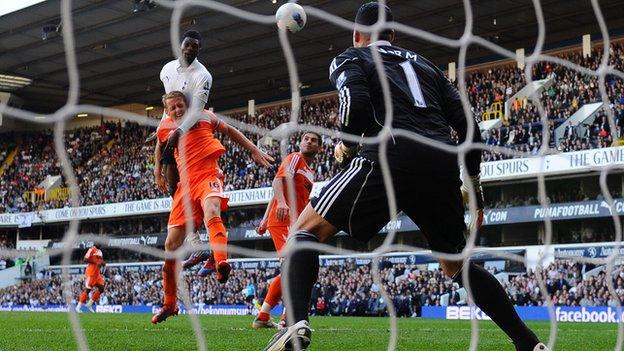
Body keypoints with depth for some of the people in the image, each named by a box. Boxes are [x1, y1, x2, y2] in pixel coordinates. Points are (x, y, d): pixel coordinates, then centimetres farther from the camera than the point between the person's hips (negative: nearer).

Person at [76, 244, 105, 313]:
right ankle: (78, 307, -2)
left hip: (97, 273, 9)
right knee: (87, 289, -9)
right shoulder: (92, 250, -10)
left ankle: (89, 304, 10)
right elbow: (86, 259, -18)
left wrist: (102, 263, 4)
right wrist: (96, 262, -21)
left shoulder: (99, 251, 17)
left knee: (101, 288, 2)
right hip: (91, 273, -9)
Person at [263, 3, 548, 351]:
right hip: (443, 165, 5)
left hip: (391, 156, -5)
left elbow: (356, 104, -5)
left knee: (306, 230, 6)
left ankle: (297, 322, -18)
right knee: (457, 264, 24)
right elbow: (469, 127, 22)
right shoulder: (425, 64, 32)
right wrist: (473, 186, 29)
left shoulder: (350, 58, 18)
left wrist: (346, 149, 13)